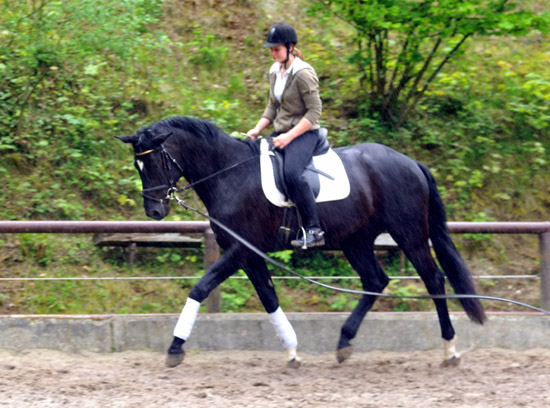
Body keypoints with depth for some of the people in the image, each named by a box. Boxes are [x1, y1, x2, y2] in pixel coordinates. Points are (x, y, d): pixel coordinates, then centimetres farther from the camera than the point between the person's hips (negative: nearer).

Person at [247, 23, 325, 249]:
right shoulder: (275, 72, 11)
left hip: (304, 133, -9)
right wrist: (257, 129, 2)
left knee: (291, 171, -33)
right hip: (282, 132, 9)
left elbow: (314, 111, -16)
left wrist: (289, 136, -22)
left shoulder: (303, 73, -15)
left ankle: (314, 230, -31)